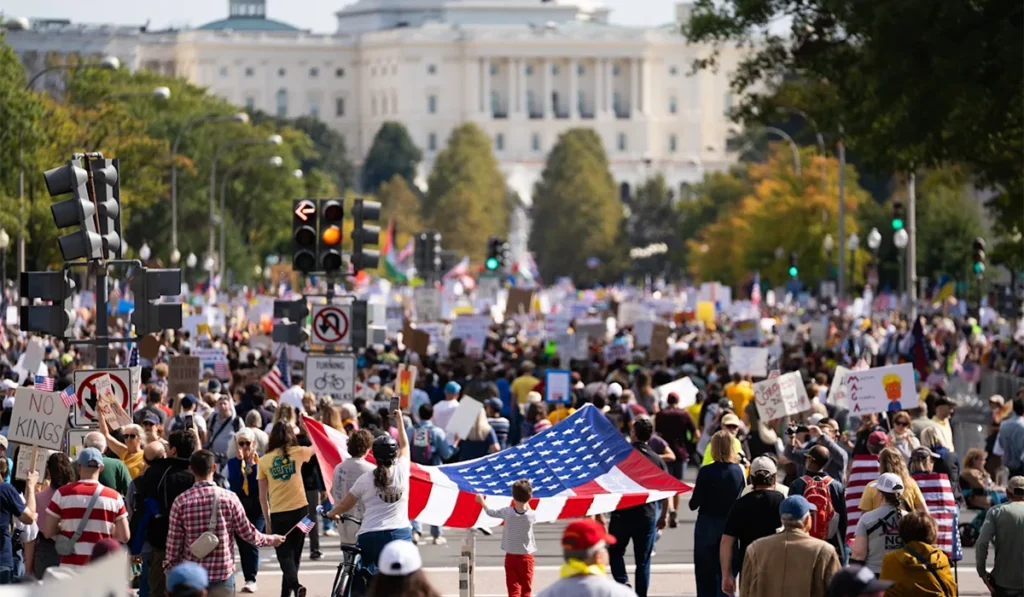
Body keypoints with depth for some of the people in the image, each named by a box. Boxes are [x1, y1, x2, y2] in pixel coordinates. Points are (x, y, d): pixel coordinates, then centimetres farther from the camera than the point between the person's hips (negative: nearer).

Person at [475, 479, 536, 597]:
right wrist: (526, 503, 22)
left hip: (511, 557, 0)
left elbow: (491, 512, 8)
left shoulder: (507, 512, -10)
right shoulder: (532, 515, -11)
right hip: (526, 557, 0)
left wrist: (482, 501, 26)